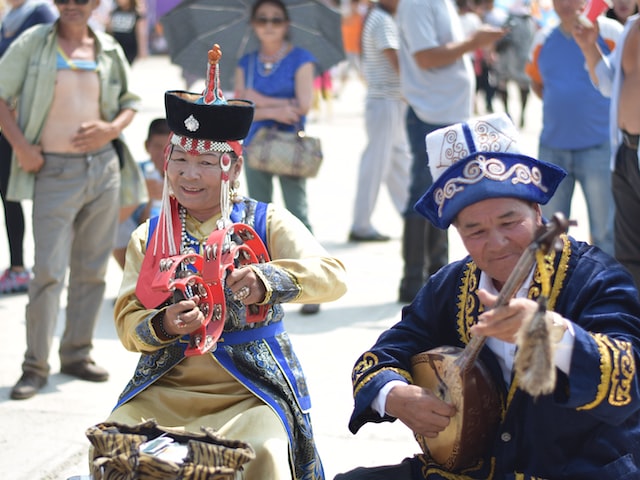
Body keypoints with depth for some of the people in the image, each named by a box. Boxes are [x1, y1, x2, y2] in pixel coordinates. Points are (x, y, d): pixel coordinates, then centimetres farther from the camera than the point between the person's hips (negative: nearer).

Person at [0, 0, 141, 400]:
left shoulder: (110, 51, 8)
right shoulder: (33, 43, -1)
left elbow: (130, 102, 17)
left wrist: (112, 128, -4)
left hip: (103, 167, 4)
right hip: (54, 172, -4)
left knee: (92, 269, 9)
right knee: (49, 270, -8)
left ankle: (77, 354, 21)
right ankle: (36, 365, 0)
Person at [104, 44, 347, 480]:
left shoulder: (267, 223, 3)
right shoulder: (148, 237, 12)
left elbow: (334, 277, -13)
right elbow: (127, 323, 4)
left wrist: (267, 279, -32)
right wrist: (163, 326, -21)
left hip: (251, 390, -2)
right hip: (163, 389, 3)